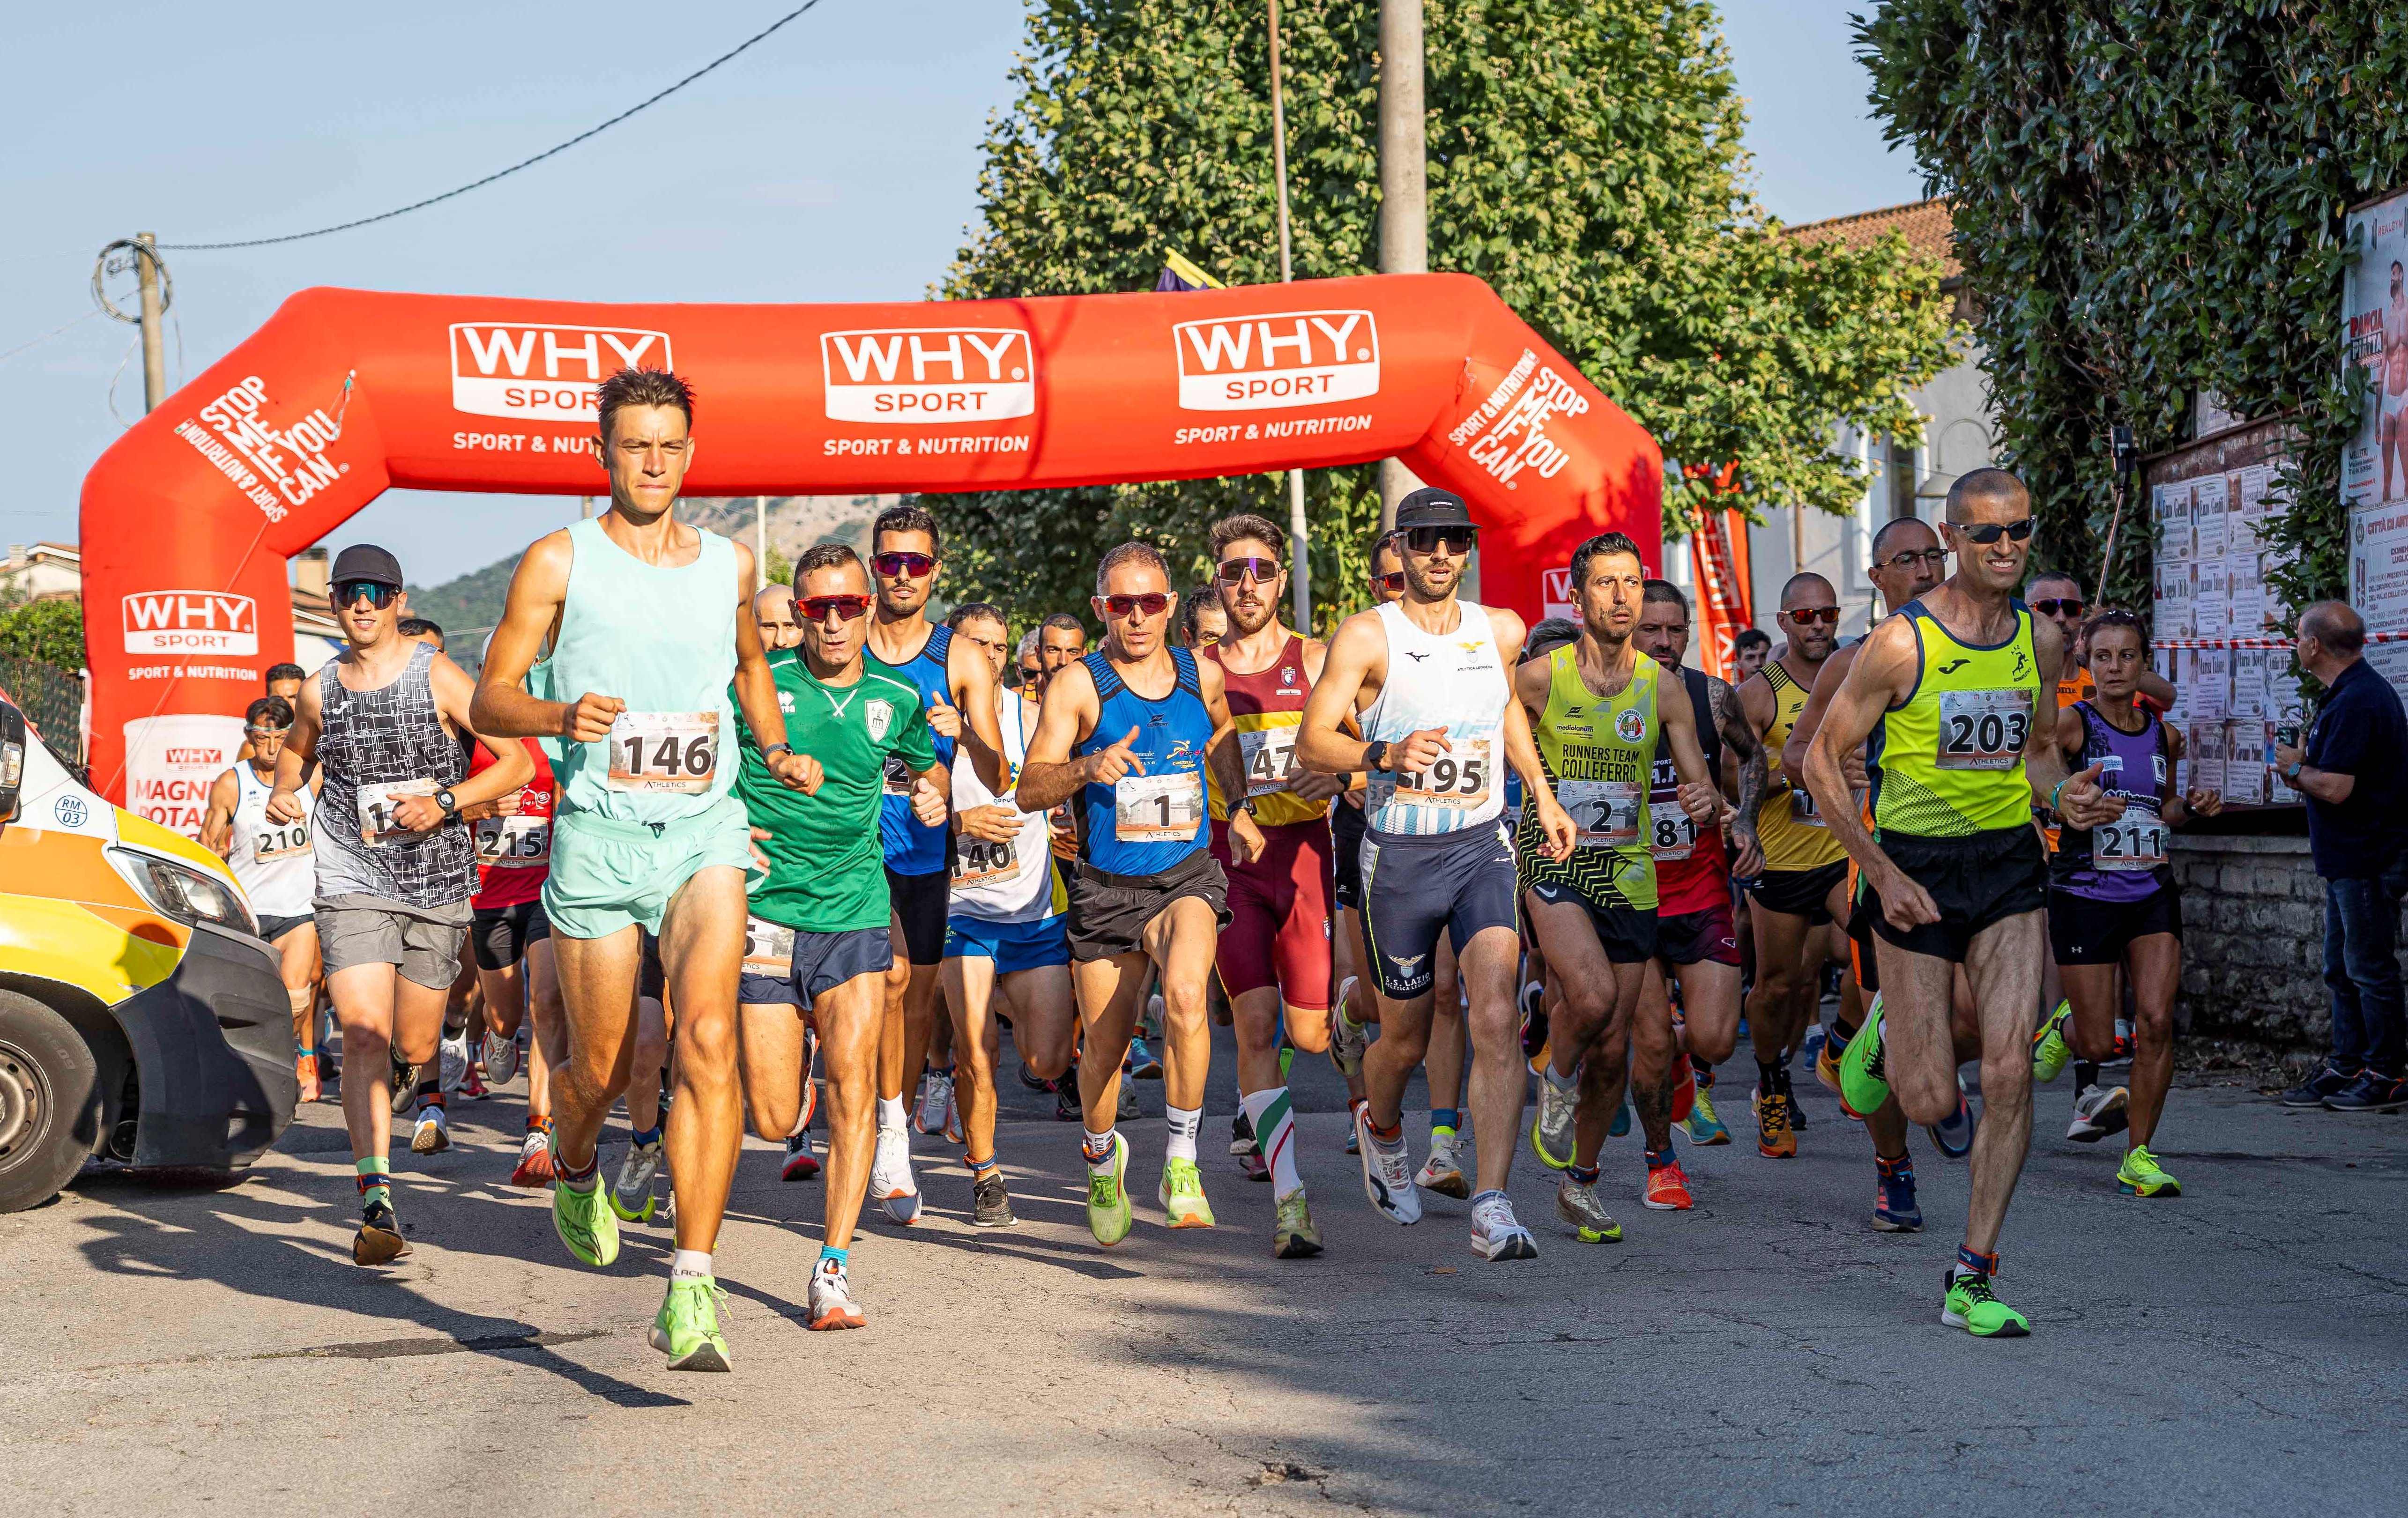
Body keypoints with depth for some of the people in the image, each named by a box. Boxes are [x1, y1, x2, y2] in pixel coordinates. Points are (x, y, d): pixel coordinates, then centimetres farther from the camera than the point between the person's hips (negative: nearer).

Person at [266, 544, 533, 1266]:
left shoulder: (439, 677, -5)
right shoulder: (319, 690, 5)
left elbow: (518, 761, -6)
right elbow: (296, 748, 28)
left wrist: (445, 804, -18)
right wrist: (284, 792, 6)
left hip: (437, 883, -1)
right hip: (352, 882, 1)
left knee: (414, 1049, 9)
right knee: (365, 1037, -18)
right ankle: (377, 1203, -20)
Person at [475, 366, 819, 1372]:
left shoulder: (729, 565, 12)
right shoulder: (560, 561, 2)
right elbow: (490, 700, 1)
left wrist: (777, 747, 14)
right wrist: (561, 713, -20)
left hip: (703, 834, 1)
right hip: (597, 836, -1)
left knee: (707, 1039, -19)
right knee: (600, 1069, 7)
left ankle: (693, 1289, -21)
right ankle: (574, 1168, 45)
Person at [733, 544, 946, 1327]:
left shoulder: (895, 698, 4)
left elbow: (926, 764, 25)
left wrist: (932, 792, 2)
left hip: (855, 915, 1)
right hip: (764, 912, -1)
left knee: (852, 1085, -15)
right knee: (774, 1121, 0)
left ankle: (834, 1267, -8)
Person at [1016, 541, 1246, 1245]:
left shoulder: (1203, 675, 4)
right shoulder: (1077, 685, -7)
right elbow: (1029, 790, -15)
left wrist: (1241, 807, 18)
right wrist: (1088, 768, -33)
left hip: (1187, 877, 1)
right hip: (1106, 890, -1)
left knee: (1185, 995, -29)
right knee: (1103, 1049, 7)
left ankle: (1182, 1163, -17)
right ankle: (1102, 1157, 39)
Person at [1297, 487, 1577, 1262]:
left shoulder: (1501, 631, 6)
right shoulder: (1367, 635, -7)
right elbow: (1310, 744, -11)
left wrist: (1543, 795, 24)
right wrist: (1387, 754, -29)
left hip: (1483, 845, 2)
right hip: (1400, 855, -2)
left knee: (1495, 1019, -18)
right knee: (1405, 1038, 11)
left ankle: (1492, 1207, -20)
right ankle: (1381, 1129, 47)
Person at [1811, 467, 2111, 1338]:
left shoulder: (2039, 641, 3)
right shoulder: (1901, 643, -12)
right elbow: (1823, 762, -7)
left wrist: (2065, 798, -3)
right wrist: (1882, 874, -13)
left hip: (2010, 865, 3)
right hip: (1914, 866, -3)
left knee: (2009, 1075, -8)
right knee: (1931, 1103, 0)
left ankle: (1972, 1281, 3)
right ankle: (1887, 1037, 37)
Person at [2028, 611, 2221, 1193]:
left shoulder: (2164, 736, 9)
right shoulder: (2071, 723, -7)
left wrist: (2190, 807, 4)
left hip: (2153, 895, 4)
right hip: (2084, 897, -4)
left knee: (2156, 1021, -12)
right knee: (2099, 1045, 0)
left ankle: (2138, 1157, 2)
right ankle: (2064, 1028, 39)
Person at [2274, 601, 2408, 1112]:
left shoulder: (2355, 702, -21)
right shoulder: (2361, 690, 15)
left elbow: (2335, 788, -26)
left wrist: (2296, 768, -8)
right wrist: (2304, 772, 7)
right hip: (2350, 859, 11)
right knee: (2342, 970, 14)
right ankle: (2347, 1069, 19)